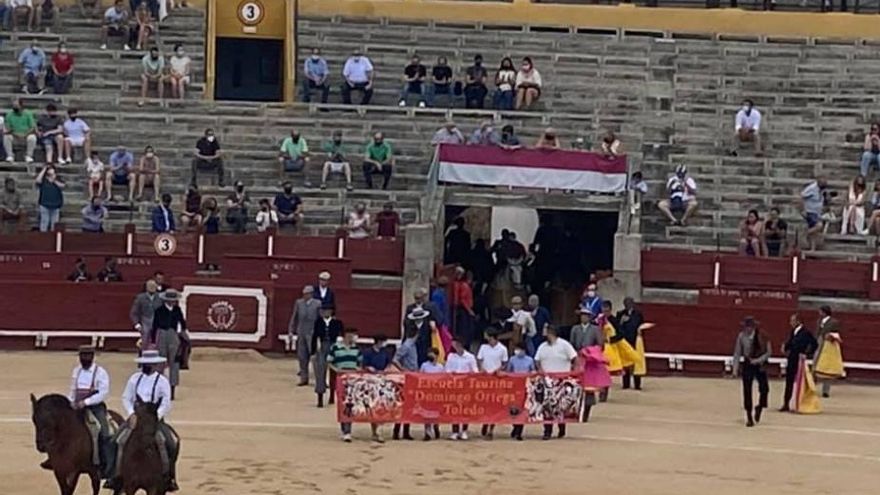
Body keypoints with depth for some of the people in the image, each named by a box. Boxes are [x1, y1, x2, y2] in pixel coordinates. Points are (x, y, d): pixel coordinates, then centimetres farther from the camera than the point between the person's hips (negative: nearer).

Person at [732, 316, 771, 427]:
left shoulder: (762, 336, -9)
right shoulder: (742, 336, -5)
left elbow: (768, 352, -4)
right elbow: (737, 353, 0)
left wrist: (759, 360, -18)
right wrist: (735, 368, -4)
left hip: (760, 365, -1)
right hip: (747, 365, 1)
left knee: (764, 389, -8)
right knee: (747, 391, 1)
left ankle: (759, 409, 21)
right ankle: (749, 417, 11)